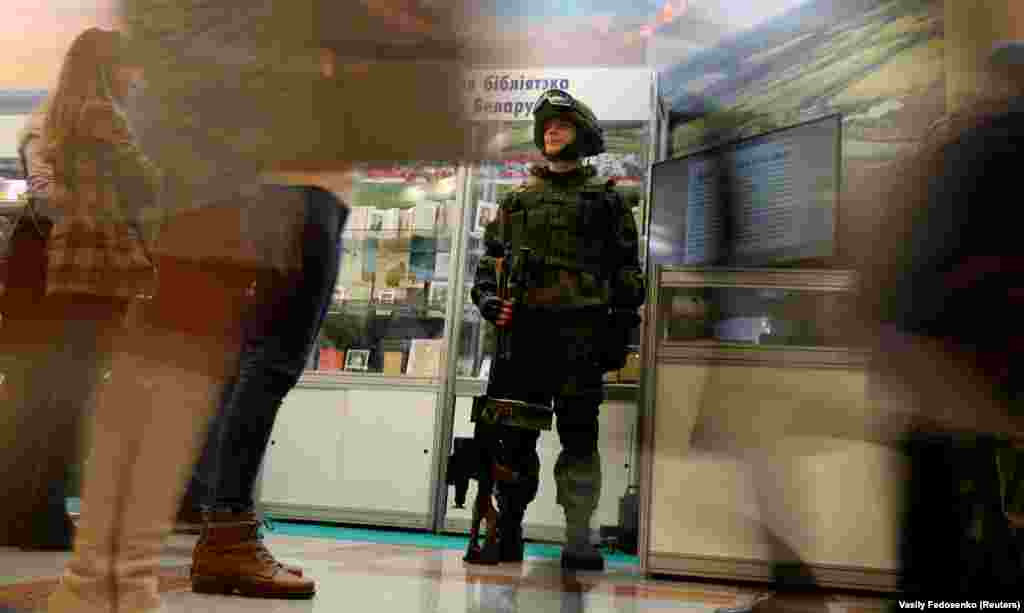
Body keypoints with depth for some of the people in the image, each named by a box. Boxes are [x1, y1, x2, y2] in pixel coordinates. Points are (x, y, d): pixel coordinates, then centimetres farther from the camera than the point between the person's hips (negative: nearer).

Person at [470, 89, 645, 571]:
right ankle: (508, 529, 12)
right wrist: (488, 299, 0)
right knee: (514, 436, 1)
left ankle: (578, 540, 2)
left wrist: (620, 331, 0)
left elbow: (626, 269, 9)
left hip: (580, 331, -2)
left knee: (579, 435, -4)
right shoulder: (517, 199, 22)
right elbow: (491, 257, 20)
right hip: (523, 327, 3)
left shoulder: (604, 198, 14)